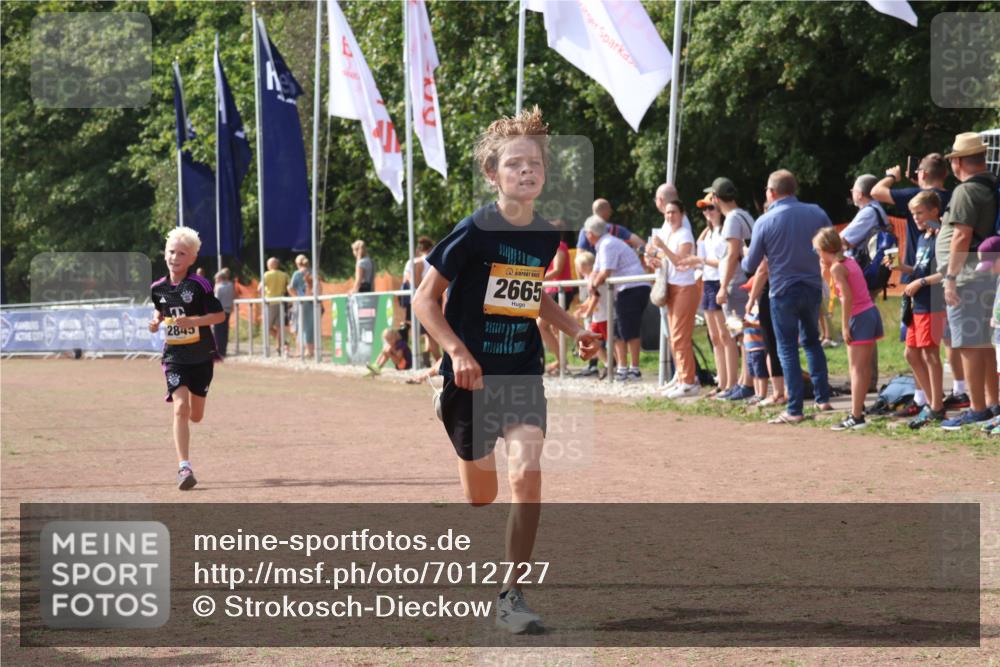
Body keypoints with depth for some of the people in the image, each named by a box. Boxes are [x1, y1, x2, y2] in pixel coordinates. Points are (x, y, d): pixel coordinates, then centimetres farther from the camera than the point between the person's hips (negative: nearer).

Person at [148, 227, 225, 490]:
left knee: (195, 415, 10)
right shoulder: (157, 288, 1)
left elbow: (220, 314, -10)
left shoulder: (199, 285, -11)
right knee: (181, 407, -18)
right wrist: (156, 321, -2)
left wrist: (193, 320, -23)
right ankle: (184, 467, -18)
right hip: (174, 356, 1)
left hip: (201, 356, -1)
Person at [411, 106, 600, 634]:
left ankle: (512, 596, -10)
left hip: (523, 377, 3)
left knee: (526, 476, -18)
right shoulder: (474, 233, -14)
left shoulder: (546, 236, 3)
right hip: (471, 378, -3)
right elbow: (425, 299, -10)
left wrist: (574, 329, 11)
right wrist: (457, 351, -22)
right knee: (481, 496, 8)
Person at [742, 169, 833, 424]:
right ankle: (823, 398, 20)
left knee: (787, 348, 3)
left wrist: (745, 258, 20)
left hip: (783, 291, -3)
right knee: (812, 341, 21)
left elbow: (750, 265, -4)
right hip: (813, 287, 4)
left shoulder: (764, 222, -11)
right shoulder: (816, 213, -3)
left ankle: (795, 410, 0)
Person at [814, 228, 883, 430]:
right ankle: (859, 405, 35)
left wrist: (845, 325, -16)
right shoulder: (850, 261, 14)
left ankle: (856, 417, -15)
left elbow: (847, 296, -19)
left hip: (859, 317, -9)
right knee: (864, 366, 21)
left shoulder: (837, 267, -11)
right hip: (871, 312, 9)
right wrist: (827, 267, 16)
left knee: (856, 368, -10)